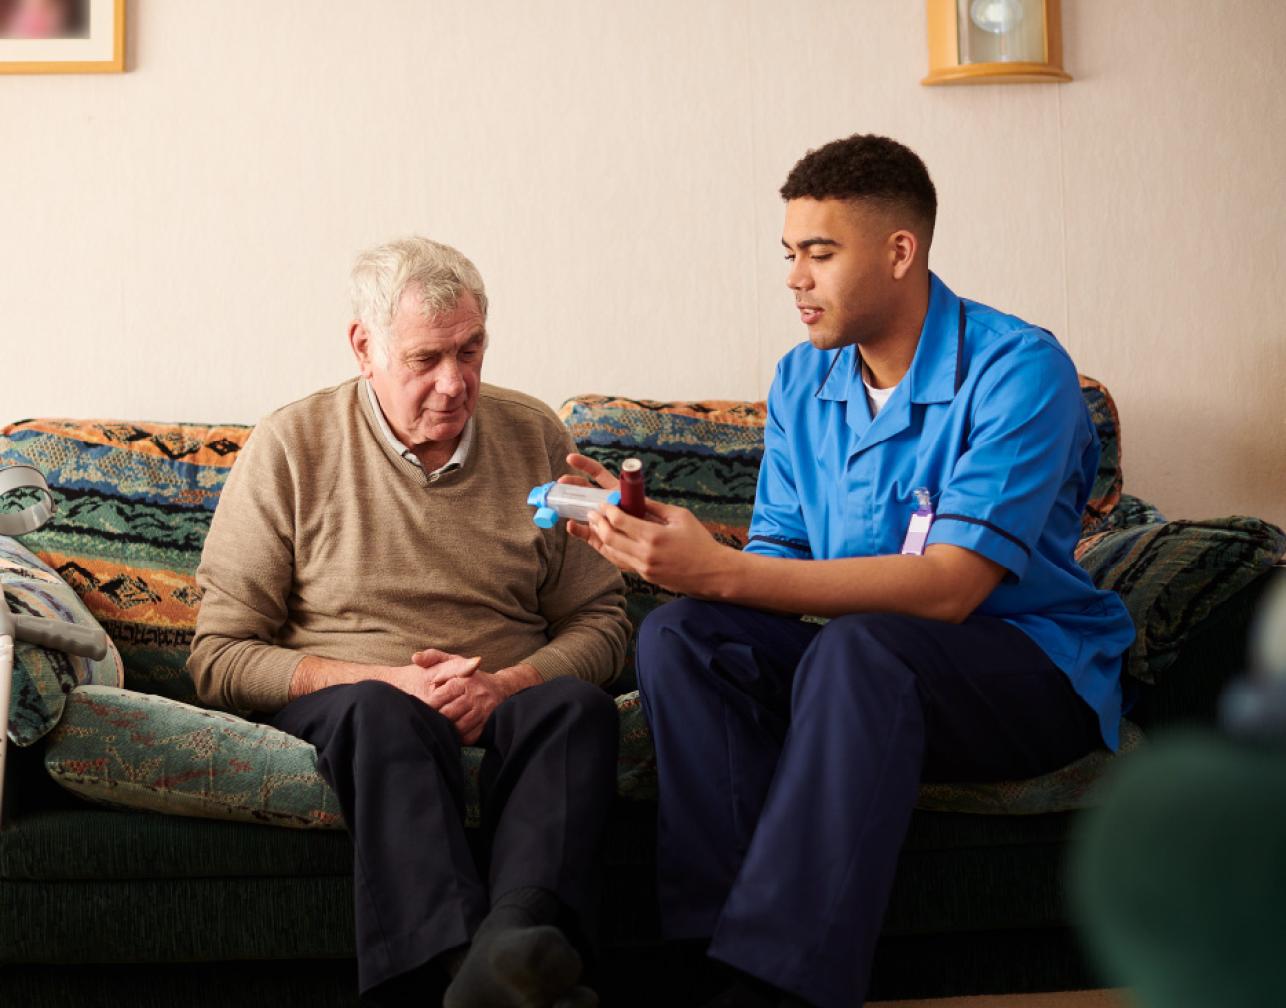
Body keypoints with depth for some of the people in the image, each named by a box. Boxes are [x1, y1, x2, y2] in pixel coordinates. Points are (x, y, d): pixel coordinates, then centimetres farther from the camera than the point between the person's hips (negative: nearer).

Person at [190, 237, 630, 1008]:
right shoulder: (292, 447, 1)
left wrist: (505, 684, -15)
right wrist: (384, 680, -15)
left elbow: (600, 621, 7)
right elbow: (220, 657, -2)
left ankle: (516, 936, -55)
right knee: (384, 714, -37)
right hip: (344, 699, -2)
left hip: (506, 703, 2)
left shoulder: (535, 436, 9)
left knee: (578, 706, -32)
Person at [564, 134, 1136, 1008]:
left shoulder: (1019, 370, -15)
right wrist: (658, 541, -17)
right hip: (862, 666, 6)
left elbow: (949, 588, -25)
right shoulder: (804, 381, 7)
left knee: (861, 645, -37)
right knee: (680, 638, -19)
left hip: (1036, 673, -6)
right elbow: (780, 567, 5)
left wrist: (722, 572, -31)